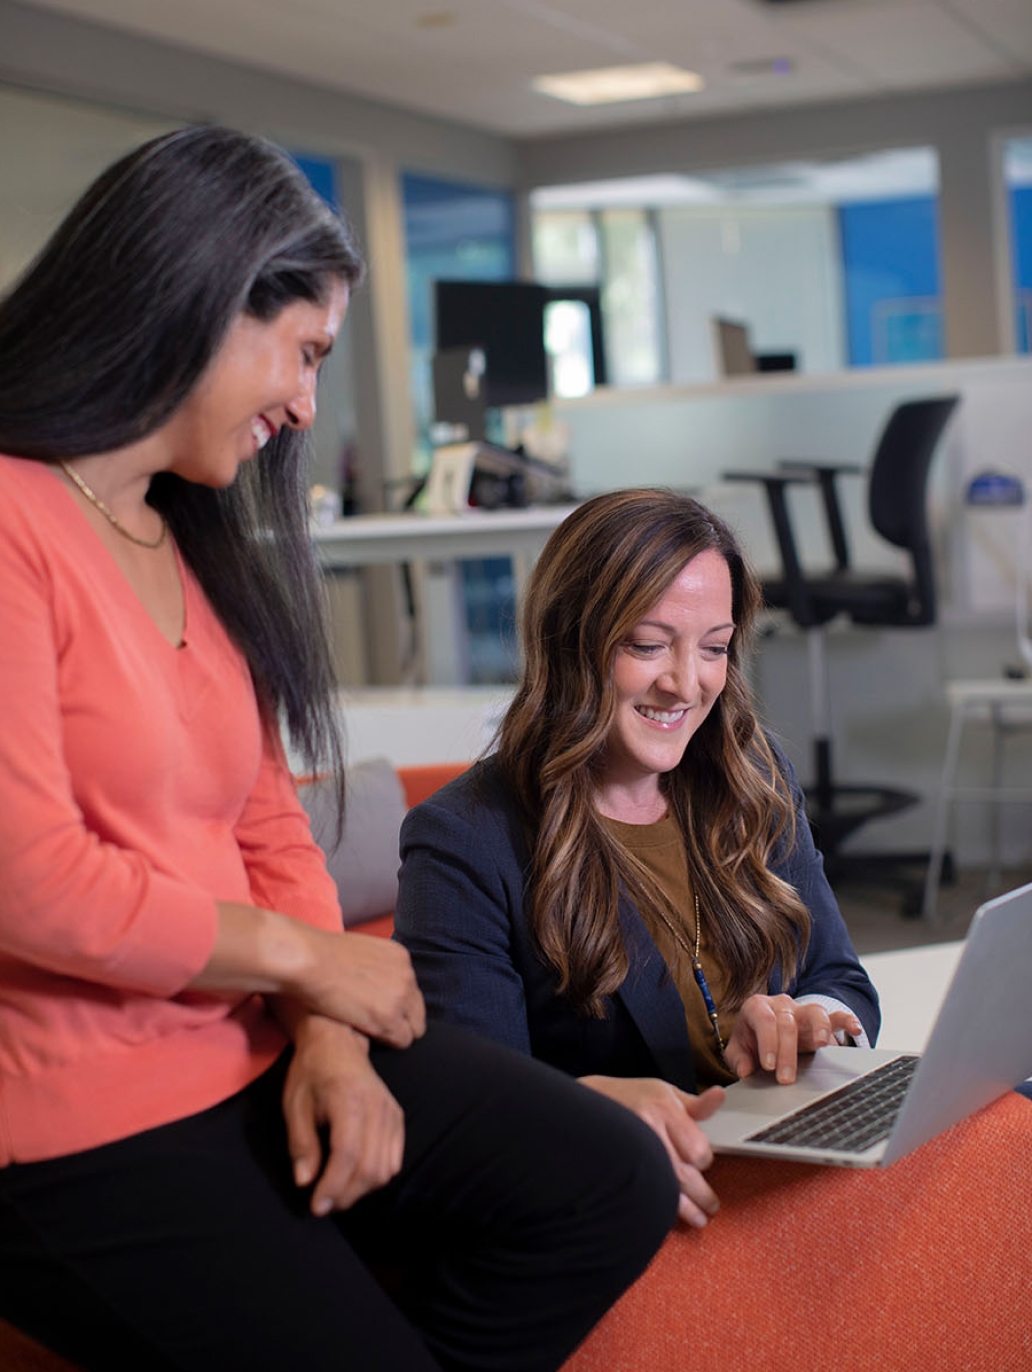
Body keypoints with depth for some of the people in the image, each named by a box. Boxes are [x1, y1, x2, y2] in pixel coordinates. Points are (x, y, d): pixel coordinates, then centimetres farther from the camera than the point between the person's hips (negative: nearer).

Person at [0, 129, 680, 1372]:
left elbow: (267, 829, 13)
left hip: (253, 1049, 8)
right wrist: (305, 955, -9)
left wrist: (326, 1036, -5)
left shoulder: (195, 547, 14)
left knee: (611, 1185, -5)